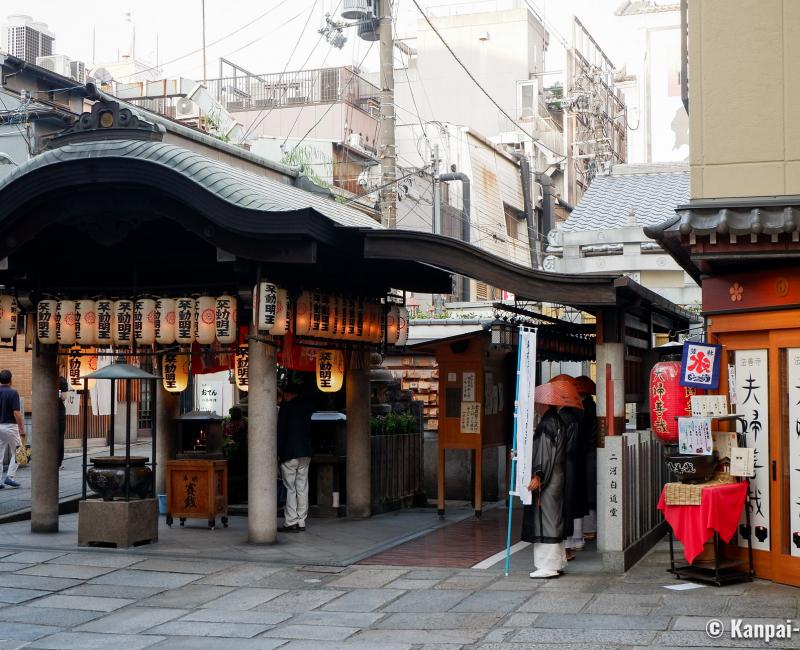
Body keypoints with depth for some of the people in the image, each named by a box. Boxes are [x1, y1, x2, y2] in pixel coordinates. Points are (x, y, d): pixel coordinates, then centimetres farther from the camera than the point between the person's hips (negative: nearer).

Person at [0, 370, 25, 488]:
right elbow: (16, 413, -16)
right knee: (16, 453, 8)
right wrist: (22, 430, -11)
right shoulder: (13, 393, -11)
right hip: (10, 426, -5)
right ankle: (10, 477, -1)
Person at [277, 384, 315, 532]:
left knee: (290, 488, -3)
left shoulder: (286, 406, -7)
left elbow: (281, 431, -9)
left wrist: (277, 452, -6)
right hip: (306, 453, 6)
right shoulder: (307, 406, 11)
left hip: (290, 453, -6)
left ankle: (291, 522, -6)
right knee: (302, 488, 7)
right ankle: (301, 522, 8)